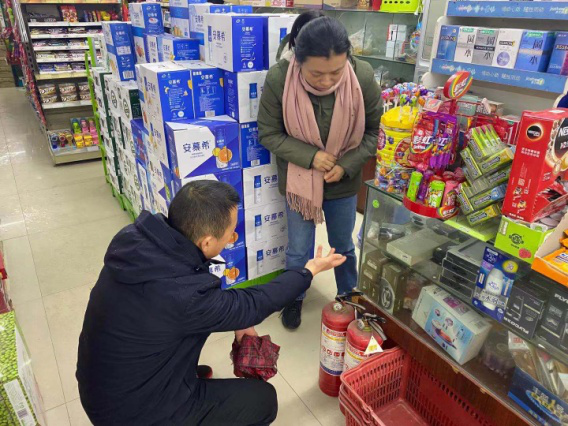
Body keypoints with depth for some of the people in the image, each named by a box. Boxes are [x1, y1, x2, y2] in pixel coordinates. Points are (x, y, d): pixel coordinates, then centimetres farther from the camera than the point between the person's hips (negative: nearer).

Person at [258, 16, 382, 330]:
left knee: (344, 246, 20)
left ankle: (348, 296, 47)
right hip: (299, 180, -1)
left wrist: (346, 165, -20)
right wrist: (310, 157, -24)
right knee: (298, 250, 13)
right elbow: (268, 134, -12)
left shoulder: (363, 77, -21)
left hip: (344, 182, 1)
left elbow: (373, 132, -7)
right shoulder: (279, 78, -23)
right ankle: (294, 298, 42)